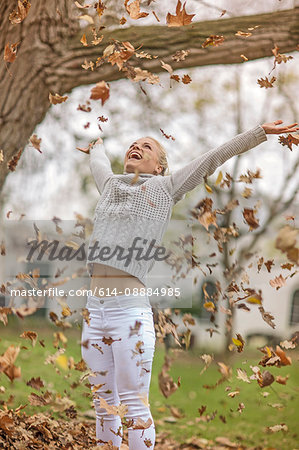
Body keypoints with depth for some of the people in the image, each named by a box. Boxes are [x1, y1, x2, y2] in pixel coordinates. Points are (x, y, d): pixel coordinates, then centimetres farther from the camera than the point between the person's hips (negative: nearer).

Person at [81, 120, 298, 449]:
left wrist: (262, 132, 9)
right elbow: (98, 162, 42)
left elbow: (215, 157, 8)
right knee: (104, 403, 9)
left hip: (130, 311, -5)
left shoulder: (163, 188, 7)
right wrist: (96, 148, 62)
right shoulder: (110, 184, 19)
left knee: (134, 405, -3)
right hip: (94, 310, 5)